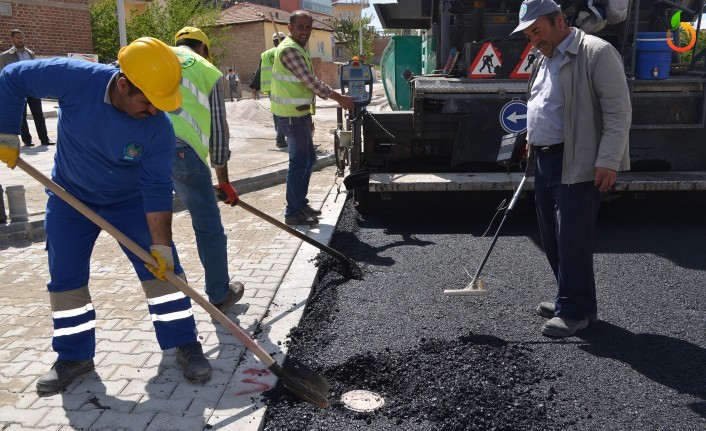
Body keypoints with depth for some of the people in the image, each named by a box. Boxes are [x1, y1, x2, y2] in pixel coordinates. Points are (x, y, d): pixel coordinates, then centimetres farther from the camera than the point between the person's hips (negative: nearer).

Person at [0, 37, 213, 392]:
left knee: (161, 267, -8)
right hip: (70, 196, 1)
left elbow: (157, 188, -25)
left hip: (130, 200, -1)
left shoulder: (159, 127, -28)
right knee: (65, 276, 5)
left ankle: (185, 344, 6)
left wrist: (161, 244, -26)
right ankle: (75, 356, 21)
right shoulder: (75, 79, -29)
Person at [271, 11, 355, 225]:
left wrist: (308, 116, 20)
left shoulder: (297, 48, 17)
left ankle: (301, 203, 24)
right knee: (300, 161, -7)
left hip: (298, 113, 10)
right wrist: (340, 98, -18)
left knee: (309, 159, 15)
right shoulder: (289, 49, -17)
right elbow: (311, 81, -22)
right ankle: (293, 213, -1)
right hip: (291, 115, -10)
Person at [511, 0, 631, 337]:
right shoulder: (543, 60, 16)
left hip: (578, 164, -9)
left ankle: (576, 310, 8)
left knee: (572, 239, -5)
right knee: (551, 238, 12)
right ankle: (570, 299, 27)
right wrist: (533, 138, 19)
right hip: (545, 160, 9)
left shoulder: (596, 53, -11)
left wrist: (609, 161, -19)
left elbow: (618, 111, -15)